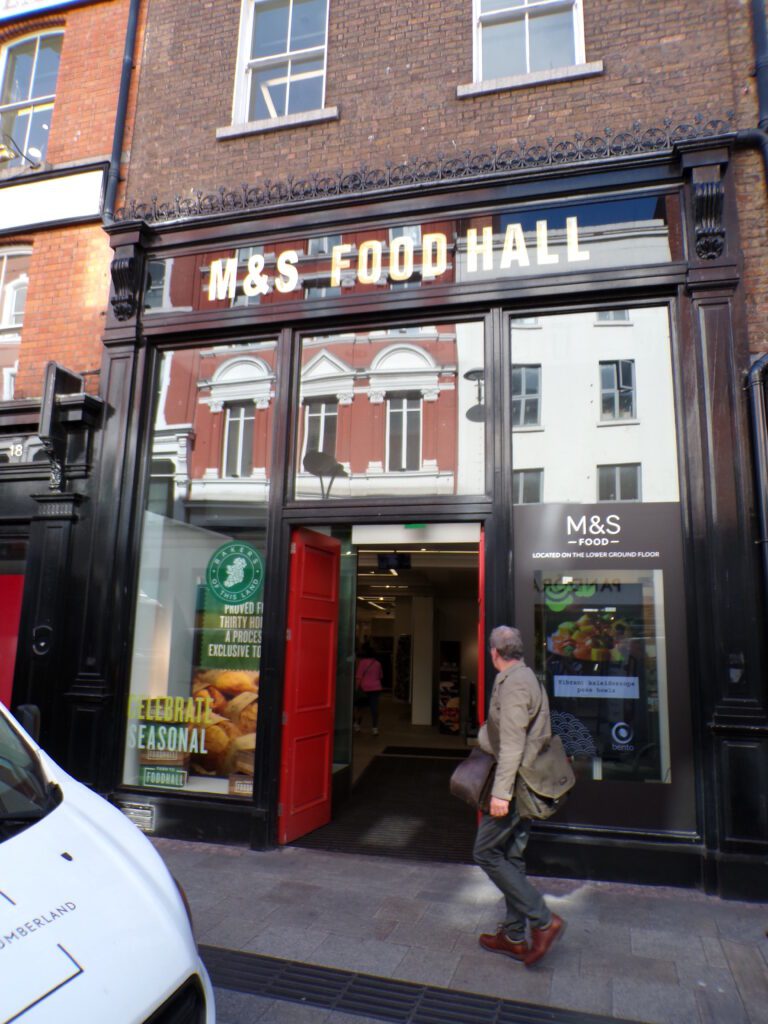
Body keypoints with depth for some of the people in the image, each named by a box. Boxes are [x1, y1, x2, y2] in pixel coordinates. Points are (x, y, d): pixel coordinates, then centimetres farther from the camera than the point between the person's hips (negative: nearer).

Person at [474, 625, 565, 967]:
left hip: (515, 784, -10)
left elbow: (512, 743, -24)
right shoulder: (527, 678, 12)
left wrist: (501, 791, -25)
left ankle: (543, 920, 1)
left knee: (486, 852, -1)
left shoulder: (512, 684, -18)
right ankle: (514, 937, 24)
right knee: (512, 856, 16)